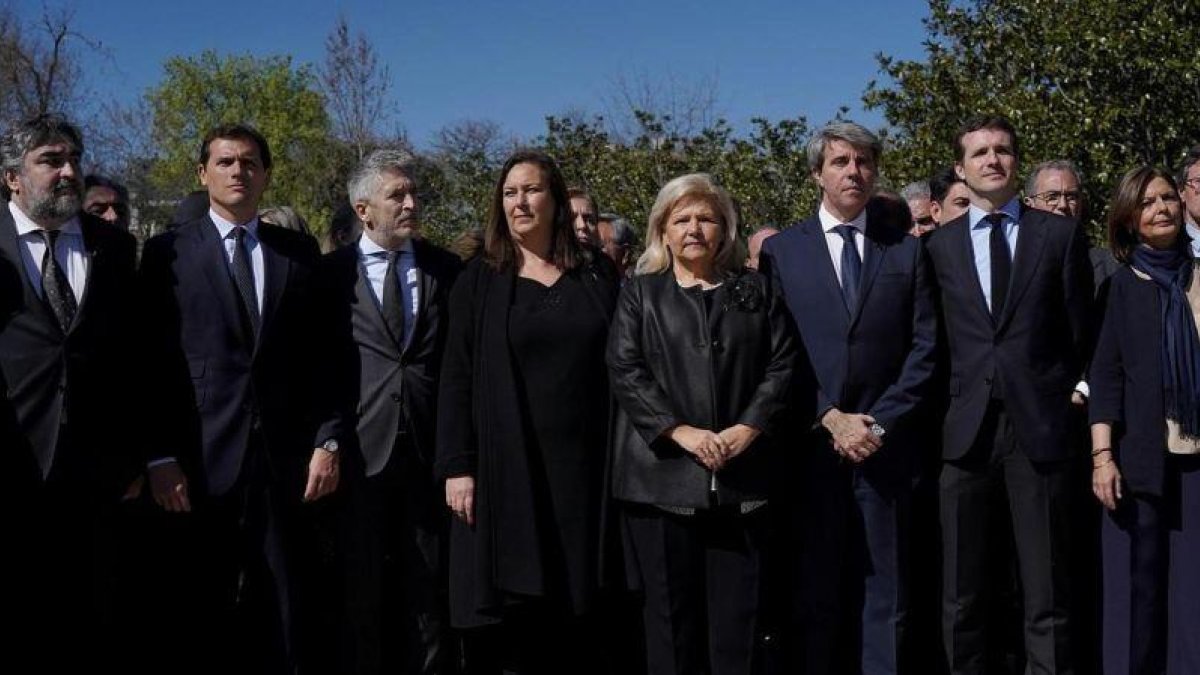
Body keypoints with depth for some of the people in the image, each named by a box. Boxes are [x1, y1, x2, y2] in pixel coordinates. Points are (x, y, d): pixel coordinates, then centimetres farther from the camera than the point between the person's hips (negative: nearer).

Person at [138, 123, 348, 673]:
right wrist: (161, 457, -7)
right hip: (202, 461, -1)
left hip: (286, 458, 2)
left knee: (291, 617, 5)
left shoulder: (299, 253, 11)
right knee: (208, 621, 7)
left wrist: (328, 440, 0)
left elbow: (319, 357, 9)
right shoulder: (168, 253, 4)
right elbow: (154, 364, 0)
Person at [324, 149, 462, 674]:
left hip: (430, 449, 1)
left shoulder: (446, 270, 8)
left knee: (428, 591, 7)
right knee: (362, 594, 8)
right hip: (360, 452, -1)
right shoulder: (332, 272, 3)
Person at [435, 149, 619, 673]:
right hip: (505, 467, -1)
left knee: (574, 619, 4)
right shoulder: (478, 281, 5)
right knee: (512, 617, 0)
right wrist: (457, 466, -9)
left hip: (581, 464, 1)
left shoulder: (596, 274, 9)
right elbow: (456, 378, 0)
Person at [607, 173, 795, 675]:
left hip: (740, 475, 1)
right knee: (670, 610, 3)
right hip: (664, 473, -1)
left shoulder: (755, 291, 14)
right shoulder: (640, 294, 10)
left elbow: (782, 364, 6)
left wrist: (748, 428, -9)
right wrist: (678, 430, -13)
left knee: (738, 610, 4)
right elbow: (624, 370, -1)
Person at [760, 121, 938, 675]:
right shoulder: (781, 250, 7)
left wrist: (879, 423, -7)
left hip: (885, 444, 1)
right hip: (810, 444, -1)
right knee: (814, 592, 4)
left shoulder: (907, 250, 10)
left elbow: (924, 348, 3)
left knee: (886, 593, 4)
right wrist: (829, 418, -9)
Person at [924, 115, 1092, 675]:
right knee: (963, 598, 6)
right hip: (967, 433, 1)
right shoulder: (940, 245, 11)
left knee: (1047, 596, 2)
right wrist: (951, 407, 2)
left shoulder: (1059, 235, 7)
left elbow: (1080, 333, 9)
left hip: (1040, 429, -1)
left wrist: (1058, 398, 4)